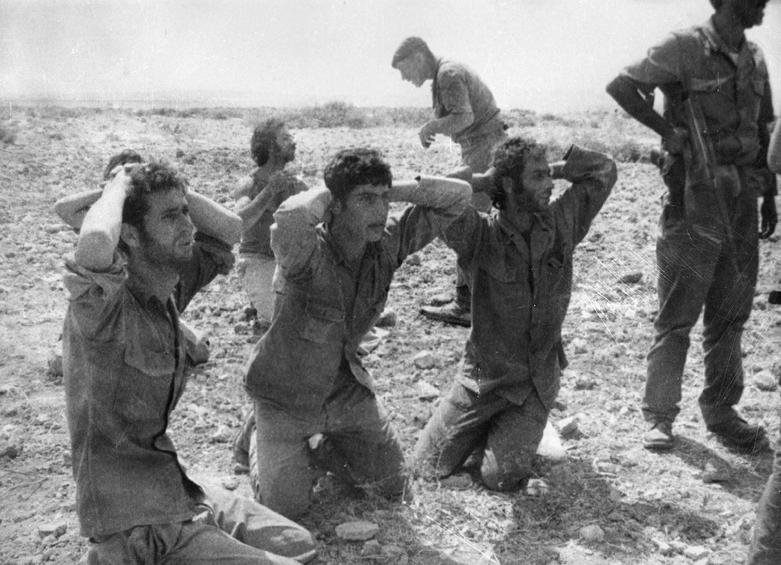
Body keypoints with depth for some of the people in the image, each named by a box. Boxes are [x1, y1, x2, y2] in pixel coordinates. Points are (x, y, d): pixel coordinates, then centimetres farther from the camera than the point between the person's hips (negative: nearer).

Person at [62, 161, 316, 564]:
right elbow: (95, 244, -44)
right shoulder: (106, 304, -22)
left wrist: (176, 192, -1)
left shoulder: (168, 287, 3)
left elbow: (228, 229, 14)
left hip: (176, 487, 9)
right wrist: (118, 186, -23)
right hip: (137, 520, -9)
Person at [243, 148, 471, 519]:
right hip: (286, 400, -5)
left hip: (345, 388, 5)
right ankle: (259, 445, 28)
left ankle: (318, 448, 36)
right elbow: (288, 220, -57)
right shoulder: (309, 252, -31)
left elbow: (459, 194, -12)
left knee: (392, 487, 14)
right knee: (285, 509, 0)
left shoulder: (388, 242, -14)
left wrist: (392, 192, -22)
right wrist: (324, 193, -35)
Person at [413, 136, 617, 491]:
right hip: (483, 376, -1)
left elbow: (604, 169, 3)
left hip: (537, 382, 1)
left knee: (502, 478, -7)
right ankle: (489, 428, 32)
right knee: (430, 467, 5)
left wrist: (554, 169, -7)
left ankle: (521, 434, 25)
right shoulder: (480, 234, -17)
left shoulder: (562, 223, -5)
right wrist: (486, 179, -20)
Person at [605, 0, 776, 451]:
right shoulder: (685, 49, -8)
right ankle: (660, 417, 11)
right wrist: (670, 131, -12)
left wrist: (769, 196, 14)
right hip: (695, 206, -6)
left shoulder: (755, 59, 12)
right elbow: (621, 86, -9)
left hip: (742, 206, 6)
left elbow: (763, 132, 18)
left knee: (730, 317, 12)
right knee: (677, 319, 1)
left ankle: (722, 413, 25)